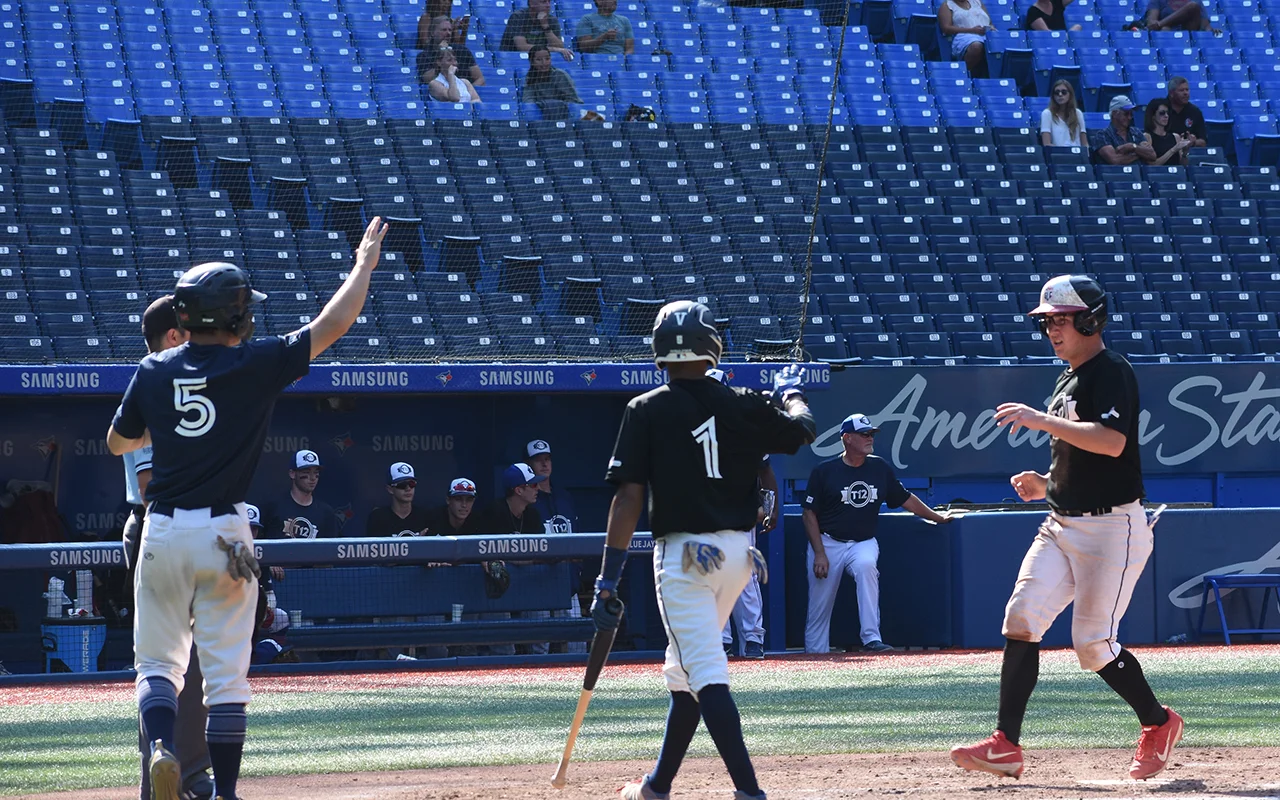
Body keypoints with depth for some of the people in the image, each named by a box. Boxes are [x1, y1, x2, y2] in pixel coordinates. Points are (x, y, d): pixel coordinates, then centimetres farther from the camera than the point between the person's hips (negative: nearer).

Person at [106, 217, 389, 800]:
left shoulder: (154, 373, 1)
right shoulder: (255, 366, -7)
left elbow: (117, 443, 15)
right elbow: (334, 324, -1)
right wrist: (365, 262, 12)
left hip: (163, 532, 2)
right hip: (224, 532, -2)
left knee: (157, 661, 11)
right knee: (225, 672, 3)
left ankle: (161, 746, -15)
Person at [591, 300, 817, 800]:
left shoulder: (647, 411, -8)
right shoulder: (744, 408, 2)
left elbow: (628, 497, -13)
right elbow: (803, 430, 19)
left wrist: (608, 580, -11)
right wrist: (791, 393, 42)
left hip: (683, 554, -5)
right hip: (736, 553, 5)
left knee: (706, 676, -10)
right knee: (684, 671, 21)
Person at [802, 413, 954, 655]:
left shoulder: (880, 468, 6)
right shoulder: (824, 472, -5)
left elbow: (905, 499, 18)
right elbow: (810, 514, -3)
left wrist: (937, 517, 20)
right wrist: (819, 553, -11)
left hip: (863, 543, 1)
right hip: (828, 542, -1)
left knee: (866, 567, -33)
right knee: (819, 609, -3)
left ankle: (871, 639, -35)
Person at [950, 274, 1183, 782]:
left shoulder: (1111, 373, -13)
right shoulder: (1067, 381, 17)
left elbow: (1111, 442, -30)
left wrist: (1040, 419, -31)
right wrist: (1046, 486, 9)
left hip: (1112, 527, -9)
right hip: (1062, 526, 9)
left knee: (1093, 645, -8)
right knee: (1021, 619, -7)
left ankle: (1159, 724, 16)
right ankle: (1006, 745, -10)